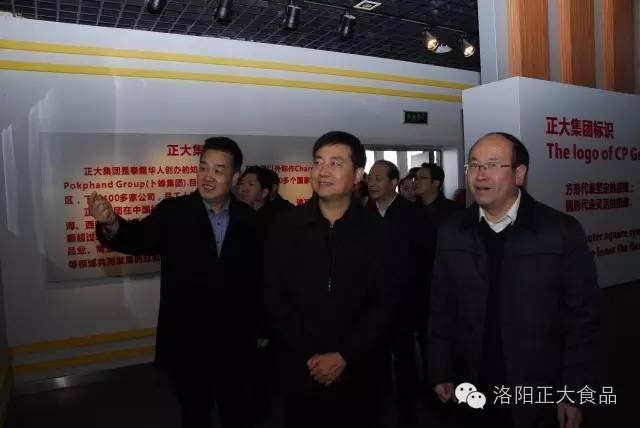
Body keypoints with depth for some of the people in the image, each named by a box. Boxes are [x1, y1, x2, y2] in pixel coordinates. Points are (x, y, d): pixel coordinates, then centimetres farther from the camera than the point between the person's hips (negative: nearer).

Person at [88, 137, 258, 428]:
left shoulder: (248, 218, -3)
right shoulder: (173, 211, -7)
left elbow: (256, 274, -1)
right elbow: (140, 238, -21)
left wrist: (259, 329, 0)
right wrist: (111, 224, -43)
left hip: (235, 343, 1)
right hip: (185, 342, -1)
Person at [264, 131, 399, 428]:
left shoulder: (376, 231, -5)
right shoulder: (287, 226, -4)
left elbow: (385, 303, -5)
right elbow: (275, 299, -3)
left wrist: (343, 356, -10)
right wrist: (309, 356, -7)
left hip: (359, 369, 0)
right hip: (301, 368, 1)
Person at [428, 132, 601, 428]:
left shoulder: (562, 231, -10)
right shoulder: (451, 233, -2)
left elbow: (582, 317, -7)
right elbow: (441, 309, 2)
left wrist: (573, 392, -7)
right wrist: (442, 373, 3)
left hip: (540, 393, -2)